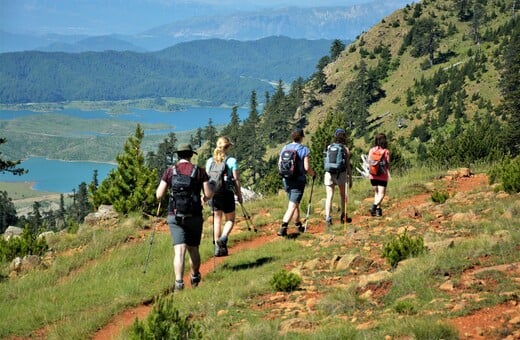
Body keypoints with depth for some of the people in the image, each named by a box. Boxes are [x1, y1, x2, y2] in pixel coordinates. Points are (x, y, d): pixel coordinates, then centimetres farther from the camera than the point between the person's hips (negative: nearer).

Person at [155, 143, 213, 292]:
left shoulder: (170, 171, 1)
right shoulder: (199, 171, 0)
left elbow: (159, 195, -1)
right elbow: (209, 194, -3)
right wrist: (205, 198, 21)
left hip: (175, 216, 0)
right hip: (194, 216, 0)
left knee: (179, 250, -6)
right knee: (193, 249, 17)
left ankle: (179, 282, -22)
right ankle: (195, 278, 36)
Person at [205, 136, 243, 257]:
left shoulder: (210, 161, 5)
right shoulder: (232, 161, -7)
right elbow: (236, 179, -6)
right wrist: (239, 195, 3)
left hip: (214, 193, 4)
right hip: (227, 193, -3)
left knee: (217, 219, 13)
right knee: (230, 219, 10)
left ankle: (218, 247, 12)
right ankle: (224, 237, -17)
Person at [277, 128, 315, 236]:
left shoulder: (285, 148, 2)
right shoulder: (304, 150, -10)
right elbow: (307, 168, -13)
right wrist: (313, 174, 6)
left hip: (286, 180, 5)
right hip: (299, 181, -5)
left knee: (295, 203, 20)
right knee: (292, 205, -6)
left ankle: (299, 226, 33)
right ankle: (283, 228, -19)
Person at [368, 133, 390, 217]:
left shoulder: (372, 150, 0)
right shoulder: (386, 151, -8)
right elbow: (387, 164, -6)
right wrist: (388, 173, 6)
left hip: (373, 175, 4)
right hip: (382, 175, -4)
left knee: (376, 193, 18)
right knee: (381, 194, -1)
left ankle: (378, 209, 15)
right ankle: (374, 206, -24)